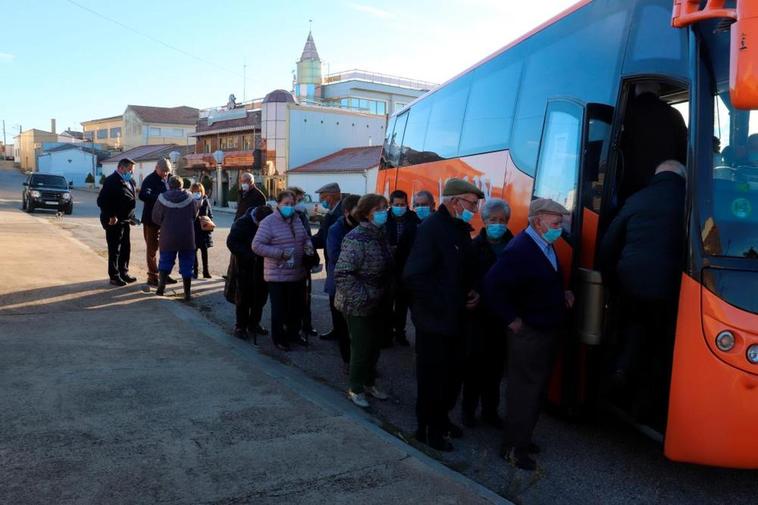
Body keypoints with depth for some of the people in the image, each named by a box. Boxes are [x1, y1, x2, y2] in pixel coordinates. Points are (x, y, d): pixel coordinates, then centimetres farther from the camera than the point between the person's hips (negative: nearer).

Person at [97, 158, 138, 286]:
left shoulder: (128, 182, 12)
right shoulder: (112, 181, -15)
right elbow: (101, 201, -20)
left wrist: (131, 217, 11)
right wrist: (111, 216, -20)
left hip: (124, 221, 9)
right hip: (114, 221, -8)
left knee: (126, 248, 15)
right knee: (114, 249, 1)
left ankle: (123, 273, 27)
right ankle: (114, 276, 11)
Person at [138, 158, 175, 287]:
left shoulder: (167, 179, 9)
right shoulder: (149, 180, -12)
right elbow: (143, 195, -28)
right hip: (152, 220, -7)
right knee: (152, 249, 2)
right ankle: (152, 276, 10)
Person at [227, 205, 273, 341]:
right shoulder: (242, 224, -18)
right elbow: (231, 243, -19)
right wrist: (249, 254, -26)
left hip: (262, 268, 4)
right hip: (244, 267, -4)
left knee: (260, 297, 12)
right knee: (243, 299, 4)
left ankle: (254, 324, 28)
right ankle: (240, 327, 17)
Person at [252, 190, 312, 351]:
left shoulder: (297, 220, 7)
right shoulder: (268, 222, -13)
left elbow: (305, 238, 21)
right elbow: (256, 246, -17)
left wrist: (308, 245, -4)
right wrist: (280, 253, -23)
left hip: (297, 273, 6)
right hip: (278, 275, -6)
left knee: (296, 307, 18)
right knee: (279, 308, 5)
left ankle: (293, 333, 38)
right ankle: (278, 338, 22)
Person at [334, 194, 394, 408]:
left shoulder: (380, 235, 5)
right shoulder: (356, 239, -21)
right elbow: (342, 274, -26)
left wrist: (385, 294, 12)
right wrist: (363, 297, -24)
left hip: (377, 304, 8)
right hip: (359, 306, -8)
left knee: (375, 345, 17)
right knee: (361, 347, 3)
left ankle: (369, 383, 36)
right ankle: (355, 389, 23)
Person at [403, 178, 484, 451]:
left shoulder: (461, 230, 10)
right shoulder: (432, 228, -17)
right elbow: (414, 276, -23)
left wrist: (471, 292, 3)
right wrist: (441, 304, -19)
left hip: (455, 318, 8)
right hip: (434, 319, -8)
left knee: (452, 375, 16)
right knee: (432, 377, 5)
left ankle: (441, 419, 37)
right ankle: (428, 429, 23)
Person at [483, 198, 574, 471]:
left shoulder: (546, 246, 8)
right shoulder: (519, 250, -22)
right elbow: (492, 285, -28)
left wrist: (562, 293, 3)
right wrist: (511, 320, -21)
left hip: (547, 331, 9)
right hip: (528, 334, -9)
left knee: (536, 389, 18)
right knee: (524, 390, 0)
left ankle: (522, 438, 33)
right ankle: (513, 447, 14)